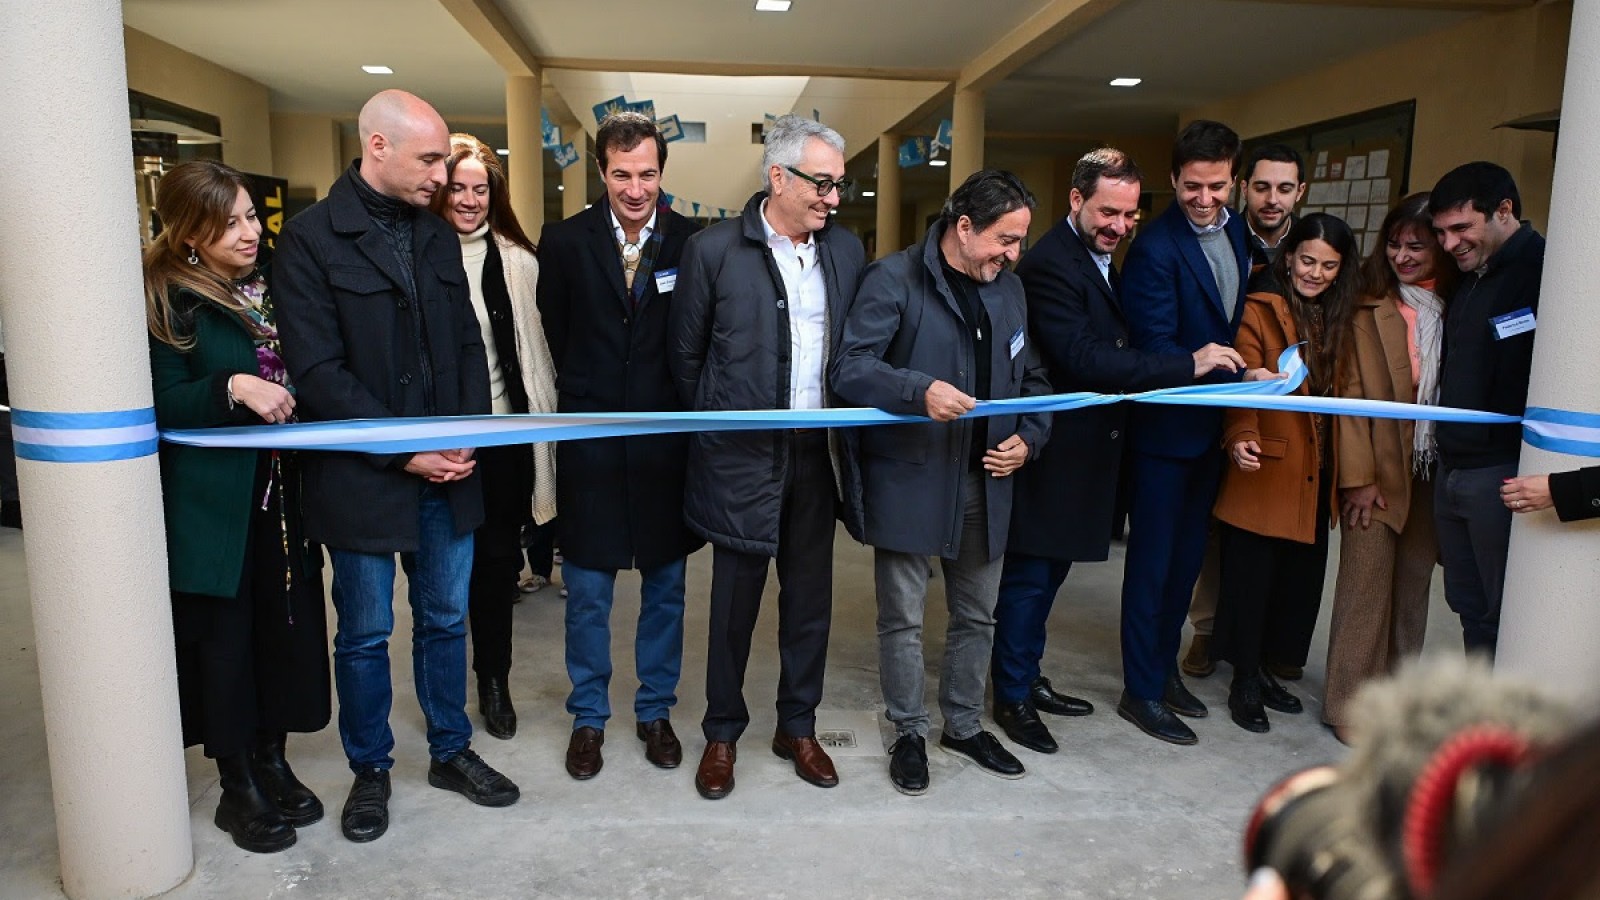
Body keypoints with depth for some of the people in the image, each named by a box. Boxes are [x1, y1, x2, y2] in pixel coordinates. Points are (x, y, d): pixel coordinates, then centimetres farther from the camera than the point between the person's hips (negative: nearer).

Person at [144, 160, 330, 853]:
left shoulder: (269, 288, 12)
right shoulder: (169, 302, -6)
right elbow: (163, 405, -10)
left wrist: (293, 398, 1)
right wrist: (233, 388, -24)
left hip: (281, 492, 5)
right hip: (213, 504, -5)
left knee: (287, 626, 7)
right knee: (225, 636, 4)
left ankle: (270, 762, 26)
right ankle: (237, 787, 19)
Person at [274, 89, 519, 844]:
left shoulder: (437, 236, 9)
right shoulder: (310, 239, -8)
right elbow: (319, 372, -13)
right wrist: (403, 452, -16)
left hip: (446, 470, 5)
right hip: (363, 474, -4)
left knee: (445, 618, 15)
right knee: (364, 632, 10)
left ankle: (451, 751, 32)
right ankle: (370, 769, 29)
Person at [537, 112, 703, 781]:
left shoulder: (693, 242, -2)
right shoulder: (565, 241, -1)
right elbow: (555, 330, 9)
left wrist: (677, 402, 2)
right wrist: (588, 394, 9)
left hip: (666, 439, 1)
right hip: (590, 442, 0)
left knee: (665, 588, 12)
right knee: (587, 593, 7)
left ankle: (655, 711, 29)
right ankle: (589, 717, 26)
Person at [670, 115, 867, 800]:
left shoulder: (846, 250, 6)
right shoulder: (714, 249, -6)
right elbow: (687, 354, 2)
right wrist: (716, 428, 5)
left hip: (817, 454, 4)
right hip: (742, 457, -3)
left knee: (810, 596, 13)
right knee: (735, 601, 8)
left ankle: (798, 726, 32)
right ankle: (722, 733, 28)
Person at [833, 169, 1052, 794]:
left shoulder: (1009, 288, 10)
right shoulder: (895, 278, -11)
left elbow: (1031, 378, 18)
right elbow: (851, 369, -18)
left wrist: (1028, 438, 0)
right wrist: (920, 390, -33)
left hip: (985, 483, 6)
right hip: (910, 480, -6)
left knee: (976, 615, 17)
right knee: (902, 618, 7)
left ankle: (964, 725, 37)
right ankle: (909, 733, 28)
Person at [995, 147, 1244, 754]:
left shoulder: (1101, 260, 12)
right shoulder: (1050, 264, -18)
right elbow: (1083, 360, -28)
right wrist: (1187, 365, -27)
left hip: (1083, 449, 9)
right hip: (1053, 449, -9)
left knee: (1050, 569, 18)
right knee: (1030, 575, 3)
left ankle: (1027, 678, 32)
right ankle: (1012, 698, 17)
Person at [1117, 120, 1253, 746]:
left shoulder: (1238, 232, 7)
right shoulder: (1155, 246, -17)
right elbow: (1155, 347, -23)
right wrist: (1240, 380, -32)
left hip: (1213, 428, 8)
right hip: (1165, 429, -8)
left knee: (1187, 556, 17)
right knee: (1153, 563, 2)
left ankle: (1164, 668, 33)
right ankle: (1141, 692, 15)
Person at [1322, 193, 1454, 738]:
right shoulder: (1369, 308, -3)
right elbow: (1351, 393, -6)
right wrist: (1358, 476, -11)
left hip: (1432, 474, 3)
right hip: (1377, 472, -3)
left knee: (1413, 588, 9)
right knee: (1366, 587, -2)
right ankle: (1350, 705, 8)